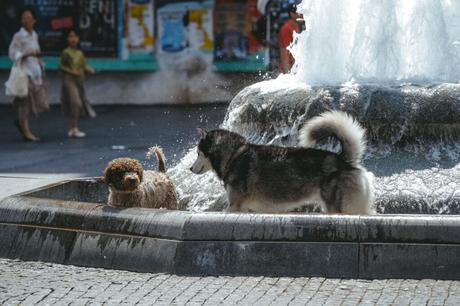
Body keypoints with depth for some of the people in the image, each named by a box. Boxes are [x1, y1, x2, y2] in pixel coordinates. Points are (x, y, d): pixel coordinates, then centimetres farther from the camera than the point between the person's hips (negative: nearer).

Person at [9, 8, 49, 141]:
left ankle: (21, 122, 23)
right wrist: (27, 55, -25)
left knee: (40, 102, 2)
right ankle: (26, 132, 3)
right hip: (24, 72, -7)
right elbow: (13, 53, -12)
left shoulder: (34, 35, 14)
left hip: (36, 72, 7)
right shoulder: (18, 36, -6)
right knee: (25, 102, -3)